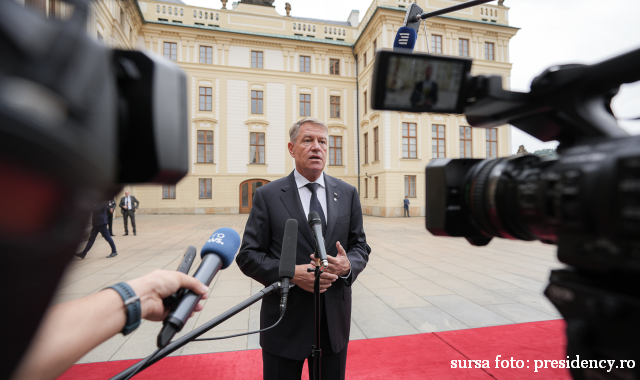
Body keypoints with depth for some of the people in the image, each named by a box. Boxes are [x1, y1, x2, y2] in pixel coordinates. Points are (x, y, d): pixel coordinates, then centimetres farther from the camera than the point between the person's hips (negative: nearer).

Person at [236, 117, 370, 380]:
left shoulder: (347, 193, 2)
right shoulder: (267, 195, -6)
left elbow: (360, 247, 6)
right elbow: (248, 255, -6)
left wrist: (348, 265, -16)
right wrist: (290, 273, -20)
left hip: (335, 320, 3)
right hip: (285, 321, -2)